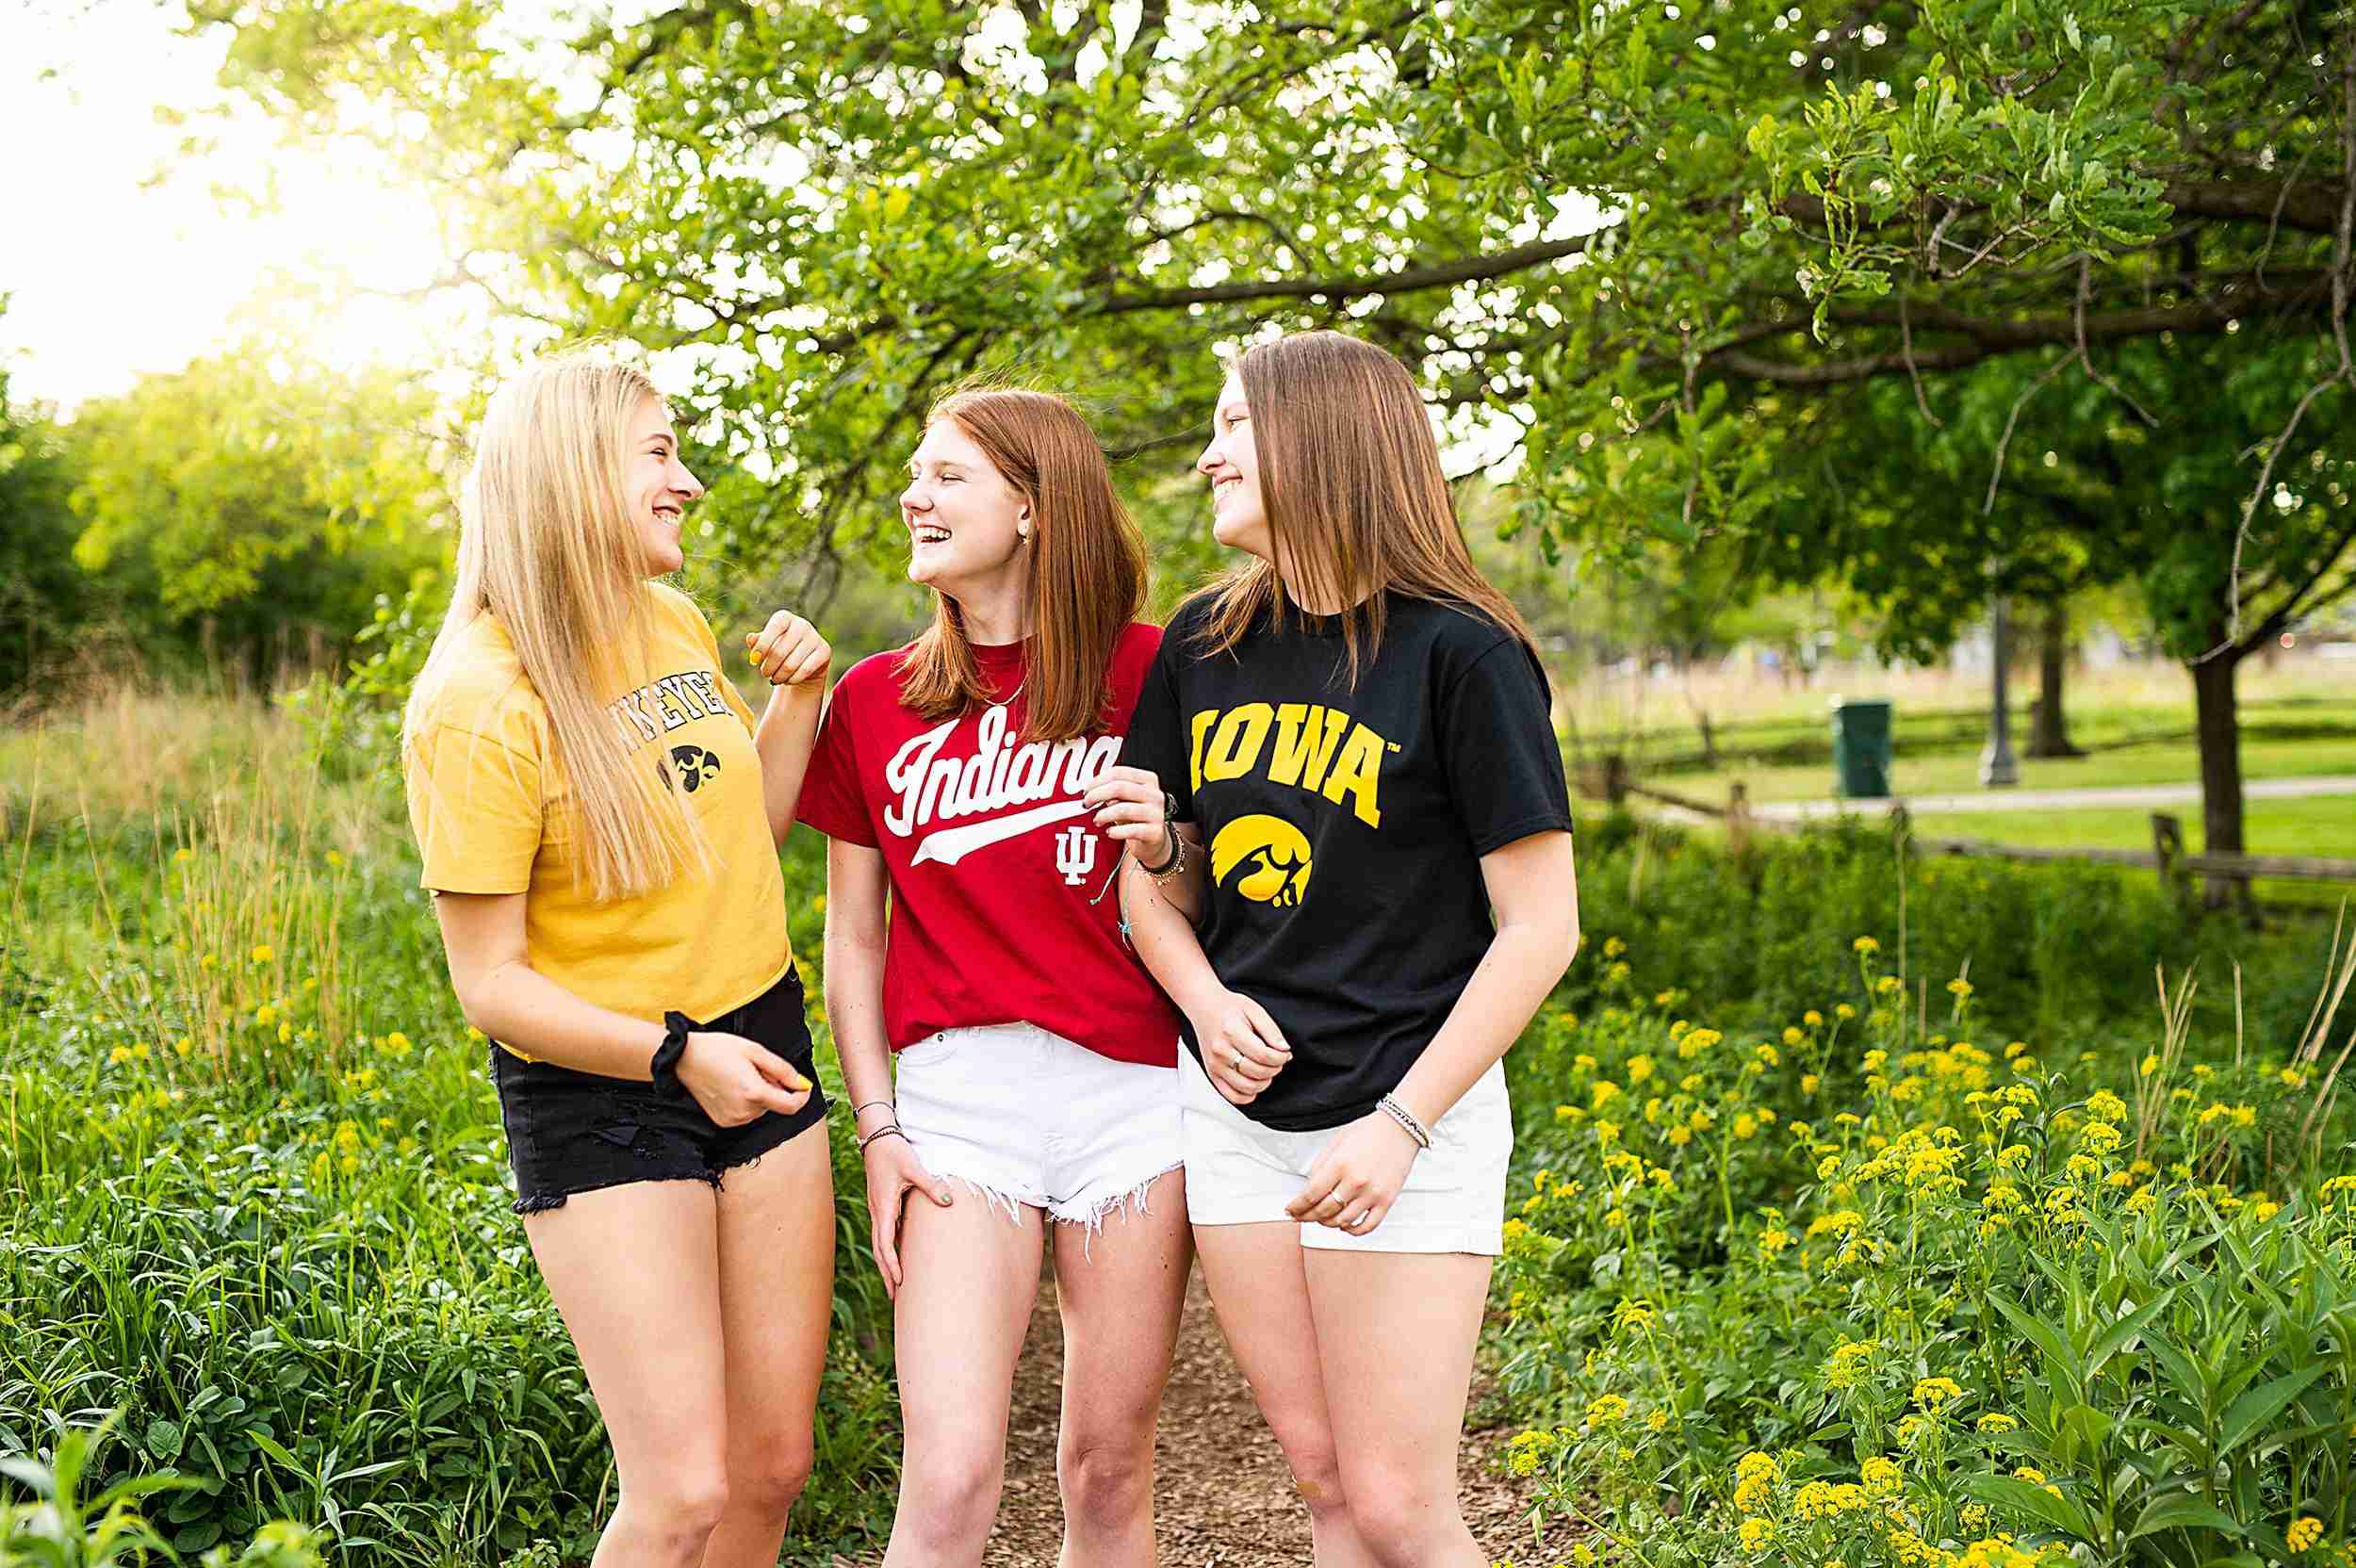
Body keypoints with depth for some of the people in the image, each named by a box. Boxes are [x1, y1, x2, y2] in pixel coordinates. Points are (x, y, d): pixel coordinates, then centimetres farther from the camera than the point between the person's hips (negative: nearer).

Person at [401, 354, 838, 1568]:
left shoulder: (678, 624, 4)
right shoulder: (477, 707, -17)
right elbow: (489, 982, -16)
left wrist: (799, 690, 5)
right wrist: (677, 1054, -24)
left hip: (759, 1048, 7)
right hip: (597, 1095, -6)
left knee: (772, 1464, 10)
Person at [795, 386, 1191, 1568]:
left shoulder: (1147, 671, 2)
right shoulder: (874, 700, 8)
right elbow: (853, 933, 11)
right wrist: (876, 1128, 5)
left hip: (1133, 1084, -1)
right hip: (957, 1090, 1)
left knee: (1109, 1472, 6)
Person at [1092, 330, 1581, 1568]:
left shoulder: (1459, 655, -11)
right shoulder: (1202, 645, 5)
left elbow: (1541, 928, -11)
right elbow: (1150, 873, 14)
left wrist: (1402, 1122, -17)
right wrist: (1205, 1000, -6)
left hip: (1406, 1110, -5)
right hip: (1234, 1102, 5)